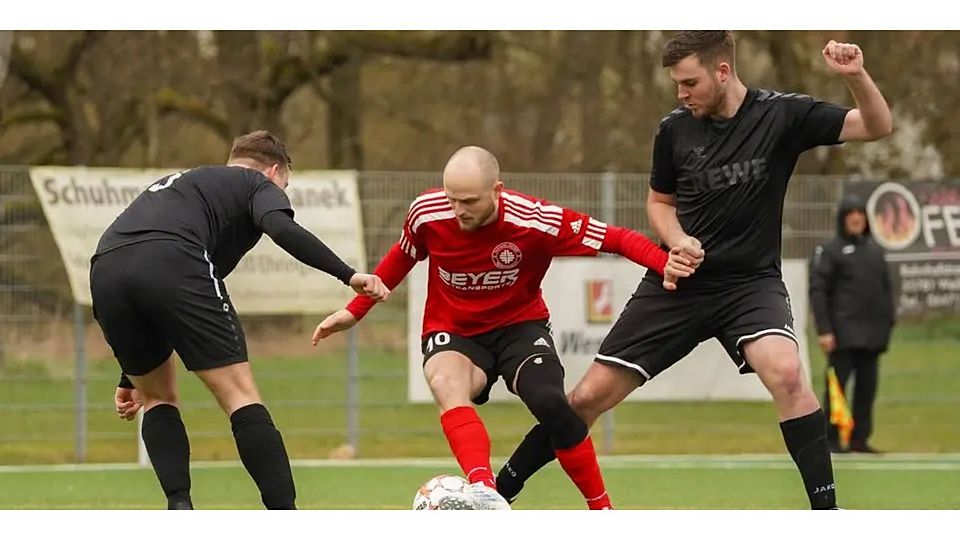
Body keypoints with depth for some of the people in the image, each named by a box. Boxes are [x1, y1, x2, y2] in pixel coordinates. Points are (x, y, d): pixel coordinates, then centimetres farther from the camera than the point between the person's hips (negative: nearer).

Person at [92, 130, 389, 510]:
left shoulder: (180, 183, 42)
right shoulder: (259, 184, 23)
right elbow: (282, 229, -3)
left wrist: (130, 378, 45)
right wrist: (349, 276, -7)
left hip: (105, 271, 6)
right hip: (173, 263, -6)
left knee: (157, 397, 25)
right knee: (241, 396, -1)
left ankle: (179, 511, 8)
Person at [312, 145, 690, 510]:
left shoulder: (535, 221, -21)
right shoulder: (428, 213, -14)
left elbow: (615, 239, -17)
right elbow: (401, 258, 9)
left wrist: (667, 263, -33)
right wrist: (355, 311, 12)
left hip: (519, 326, -1)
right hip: (453, 333, 1)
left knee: (550, 404, -29)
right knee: (446, 384, -35)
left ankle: (602, 510, -7)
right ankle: (483, 490, -58)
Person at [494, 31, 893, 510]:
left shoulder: (781, 115, -9)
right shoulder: (674, 129, -1)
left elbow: (877, 127, -9)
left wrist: (855, 76, -28)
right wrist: (677, 240, -6)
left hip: (750, 282, -3)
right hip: (680, 283, 3)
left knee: (786, 372, -33)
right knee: (590, 395, 1)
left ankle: (825, 509, -24)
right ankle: (499, 490, 19)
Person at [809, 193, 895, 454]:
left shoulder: (875, 249, 16)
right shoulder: (830, 250, -1)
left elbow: (886, 288, 22)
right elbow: (817, 291, -7)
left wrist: (888, 322, 12)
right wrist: (824, 330, -15)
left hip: (873, 333, 6)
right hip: (845, 332, -6)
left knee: (867, 386, 6)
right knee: (837, 383, -5)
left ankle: (860, 438, 12)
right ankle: (830, 439, -1)